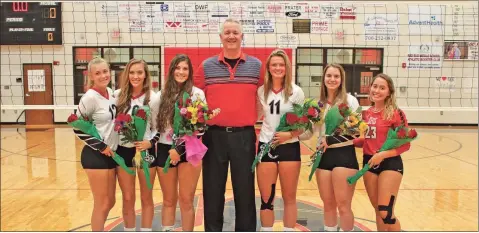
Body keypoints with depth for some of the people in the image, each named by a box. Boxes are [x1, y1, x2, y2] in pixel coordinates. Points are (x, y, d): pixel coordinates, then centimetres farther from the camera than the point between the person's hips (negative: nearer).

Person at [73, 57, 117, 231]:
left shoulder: (111, 93, 6)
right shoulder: (90, 97, -16)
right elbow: (78, 128, -13)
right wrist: (100, 146, -14)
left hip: (111, 154, 7)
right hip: (95, 156, -7)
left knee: (110, 202, 16)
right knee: (102, 204, 1)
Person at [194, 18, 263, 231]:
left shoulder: (256, 66, 4)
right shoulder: (206, 66, 3)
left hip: (244, 135, 0)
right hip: (214, 135, 1)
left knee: (245, 189, 9)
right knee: (213, 190, 10)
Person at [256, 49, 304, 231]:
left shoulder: (296, 92, -5)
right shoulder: (261, 91, 3)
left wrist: (290, 134, -17)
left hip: (289, 147, -2)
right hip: (266, 146, 2)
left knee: (289, 198, 10)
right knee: (266, 198, 8)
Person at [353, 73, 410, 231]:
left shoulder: (396, 113, -11)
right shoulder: (366, 113, 6)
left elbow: (405, 144, -11)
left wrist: (382, 155, -22)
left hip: (390, 164, -6)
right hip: (369, 164, 6)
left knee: (386, 213, -7)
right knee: (378, 211, 16)